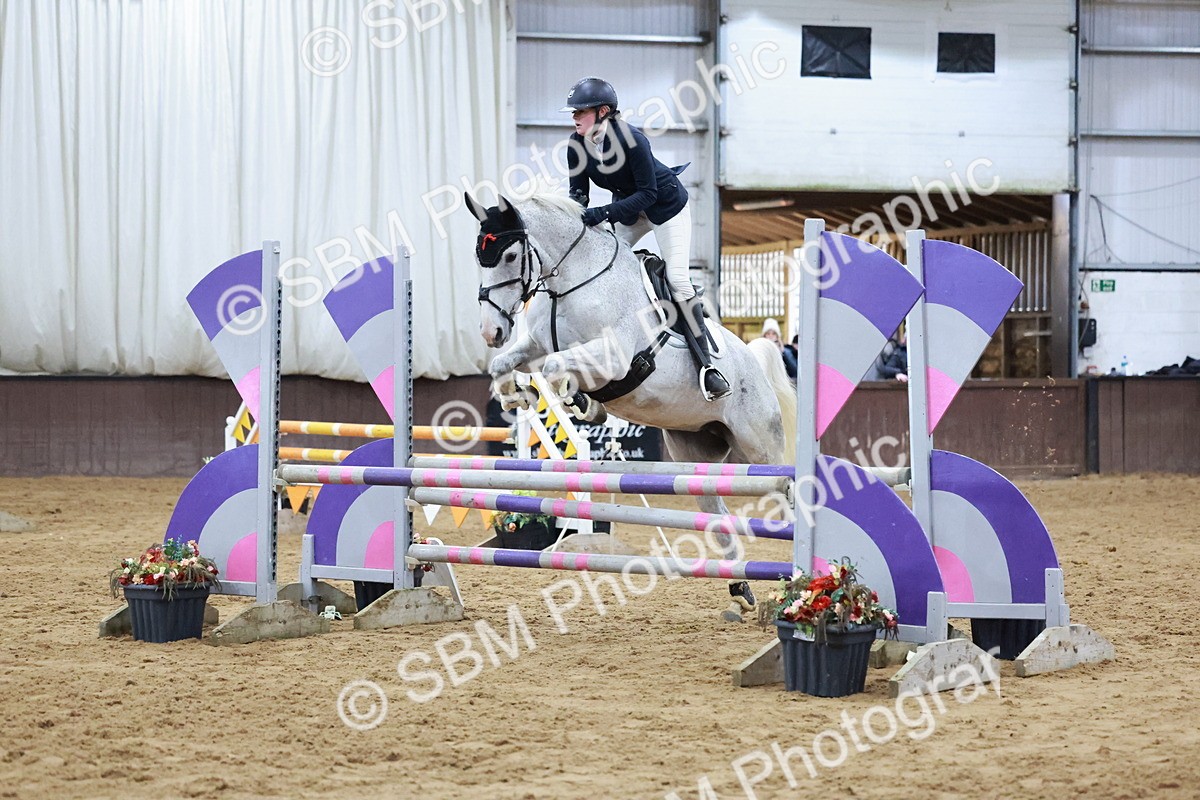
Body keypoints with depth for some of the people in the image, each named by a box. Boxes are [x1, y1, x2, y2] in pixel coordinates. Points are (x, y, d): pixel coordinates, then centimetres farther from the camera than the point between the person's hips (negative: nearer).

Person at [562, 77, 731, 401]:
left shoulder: (631, 139, -33)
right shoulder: (577, 144, -14)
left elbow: (647, 194, -30)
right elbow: (578, 190, -6)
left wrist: (602, 213, -39)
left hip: (666, 204, -7)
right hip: (627, 209, 7)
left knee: (677, 278, -15)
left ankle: (706, 363, -14)